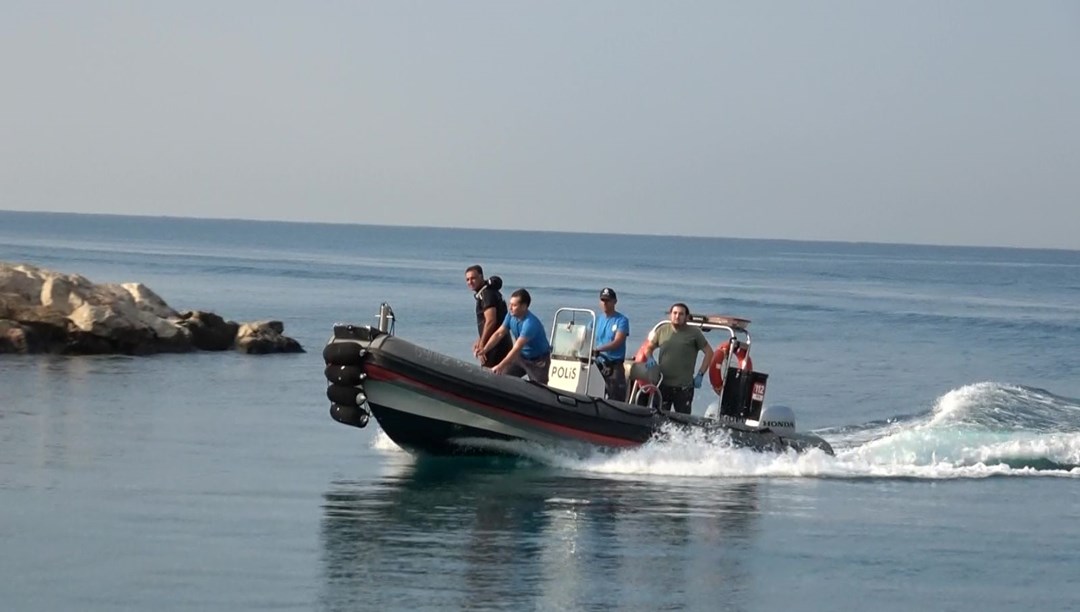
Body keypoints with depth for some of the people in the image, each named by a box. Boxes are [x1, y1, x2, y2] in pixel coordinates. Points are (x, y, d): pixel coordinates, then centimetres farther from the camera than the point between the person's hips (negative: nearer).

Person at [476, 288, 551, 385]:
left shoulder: (530, 323, -34)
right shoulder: (511, 316, -10)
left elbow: (516, 348, -39)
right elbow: (499, 334, -3)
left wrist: (501, 366, -43)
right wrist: (485, 349, -18)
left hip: (538, 360, -7)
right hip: (522, 356, 7)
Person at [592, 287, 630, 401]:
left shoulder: (621, 320, -3)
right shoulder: (597, 320, 14)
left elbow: (617, 342, -14)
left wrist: (598, 349, -27)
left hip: (614, 367, -5)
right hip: (598, 364, 5)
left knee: (616, 400, -7)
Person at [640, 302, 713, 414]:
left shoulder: (694, 333, 0)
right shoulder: (662, 330, 8)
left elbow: (709, 353, 3)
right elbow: (649, 347, 20)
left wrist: (700, 375, -2)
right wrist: (649, 358, -3)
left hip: (684, 387, -3)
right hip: (663, 384, 3)